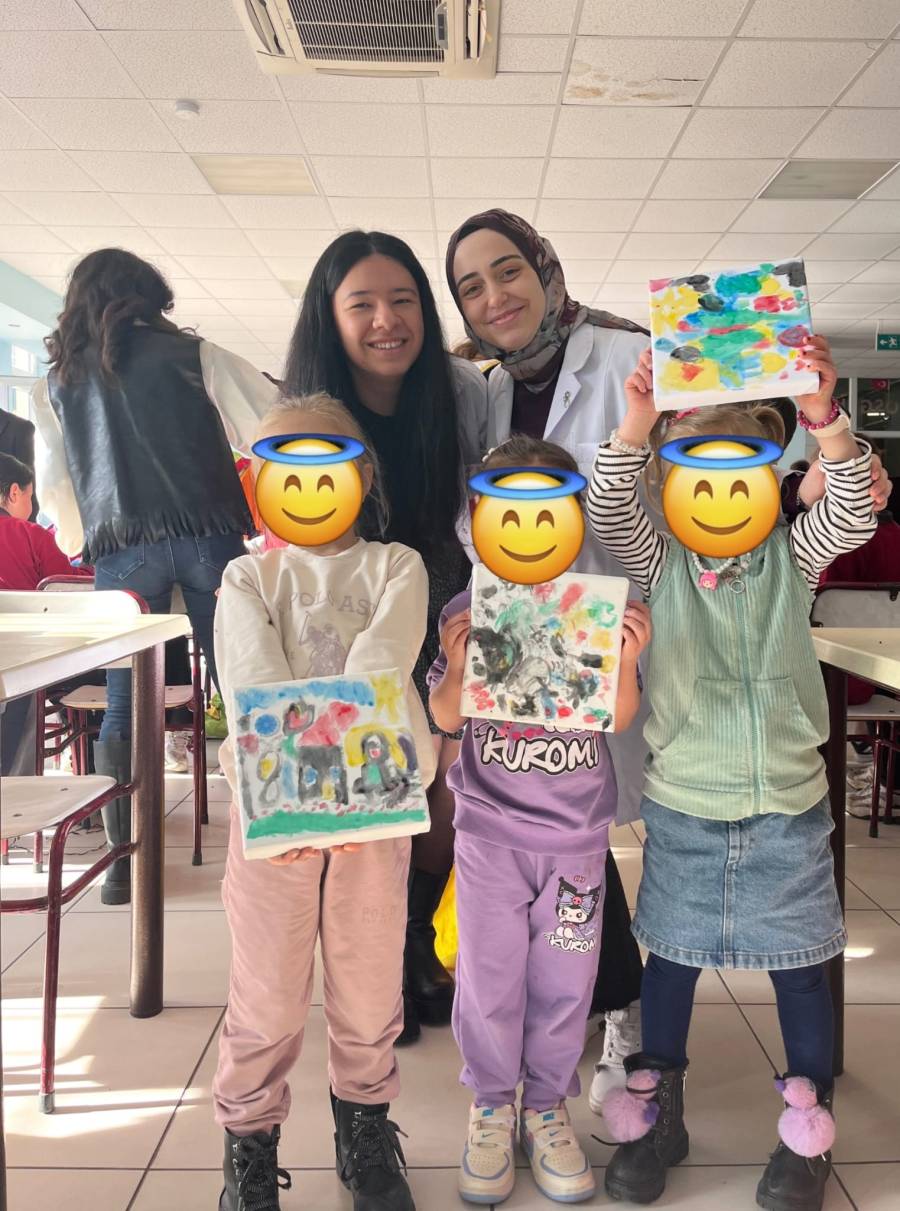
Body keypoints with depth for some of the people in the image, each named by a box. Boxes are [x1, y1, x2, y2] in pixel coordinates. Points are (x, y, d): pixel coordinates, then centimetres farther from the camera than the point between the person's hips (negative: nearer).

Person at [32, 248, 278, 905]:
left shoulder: (56, 384, 16)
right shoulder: (192, 356, 7)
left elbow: (54, 485, 20)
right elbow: (273, 427, 1)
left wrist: (82, 546, 33)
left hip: (120, 550, 2)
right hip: (207, 536, -2)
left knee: (124, 707, 7)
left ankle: (124, 857, 7)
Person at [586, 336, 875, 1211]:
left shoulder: (791, 557, -2)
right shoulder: (659, 565, -3)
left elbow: (851, 513, -18)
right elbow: (607, 514, -18)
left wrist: (825, 421, -34)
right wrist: (635, 427, -34)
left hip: (787, 807, 0)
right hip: (681, 807, 0)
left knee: (799, 963, 12)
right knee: (671, 956, 13)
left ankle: (807, 1128, 33)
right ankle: (655, 1115, 32)